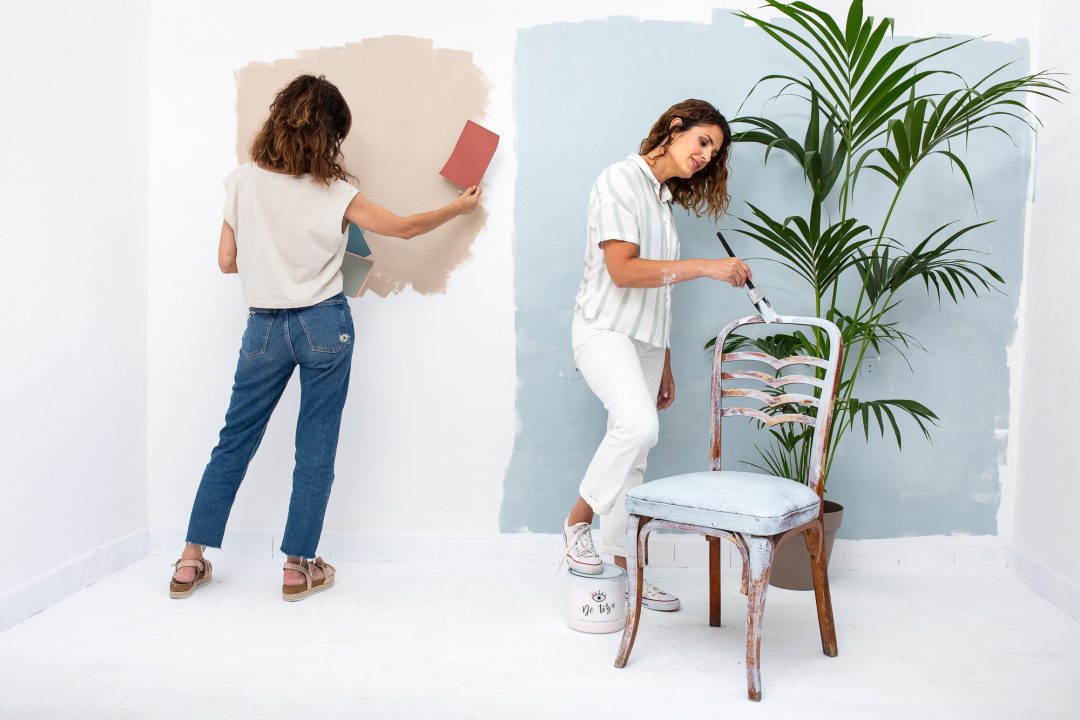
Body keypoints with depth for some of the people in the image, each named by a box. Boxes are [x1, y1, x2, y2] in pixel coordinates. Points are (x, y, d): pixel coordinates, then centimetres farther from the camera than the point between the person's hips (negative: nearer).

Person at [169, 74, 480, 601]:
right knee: (315, 449, 7)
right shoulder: (333, 193, -7)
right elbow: (405, 228, 2)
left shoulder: (242, 182, -1)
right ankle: (298, 567, 13)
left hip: (265, 326, 3)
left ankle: (191, 562, 17)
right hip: (324, 325, -2)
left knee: (234, 441, 13)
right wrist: (459, 207, 16)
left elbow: (227, 261, 3)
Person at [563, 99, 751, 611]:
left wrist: (665, 366, 17)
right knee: (638, 425, -30)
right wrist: (704, 268, -22)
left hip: (645, 340, 8)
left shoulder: (664, 198, 19)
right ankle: (578, 522, -11)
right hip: (605, 329, -8)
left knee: (632, 460, 7)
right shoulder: (621, 180, -7)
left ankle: (621, 570, 13)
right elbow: (622, 270, -19)